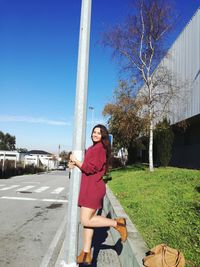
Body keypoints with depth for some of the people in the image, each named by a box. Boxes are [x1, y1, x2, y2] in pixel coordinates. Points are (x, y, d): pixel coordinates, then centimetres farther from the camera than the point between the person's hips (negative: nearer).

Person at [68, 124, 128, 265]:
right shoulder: (93, 148, 19)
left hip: (93, 188, -9)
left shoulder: (99, 148, -11)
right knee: (87, 220, 9)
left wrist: (75, 160, -6)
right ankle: (86, 253, 15)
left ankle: (117, 223, 0)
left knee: (86, 221, -8)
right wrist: (75, 163, 3)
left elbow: (90, 168, -17)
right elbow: (88, 165, 20)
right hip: (90, 188, 9)